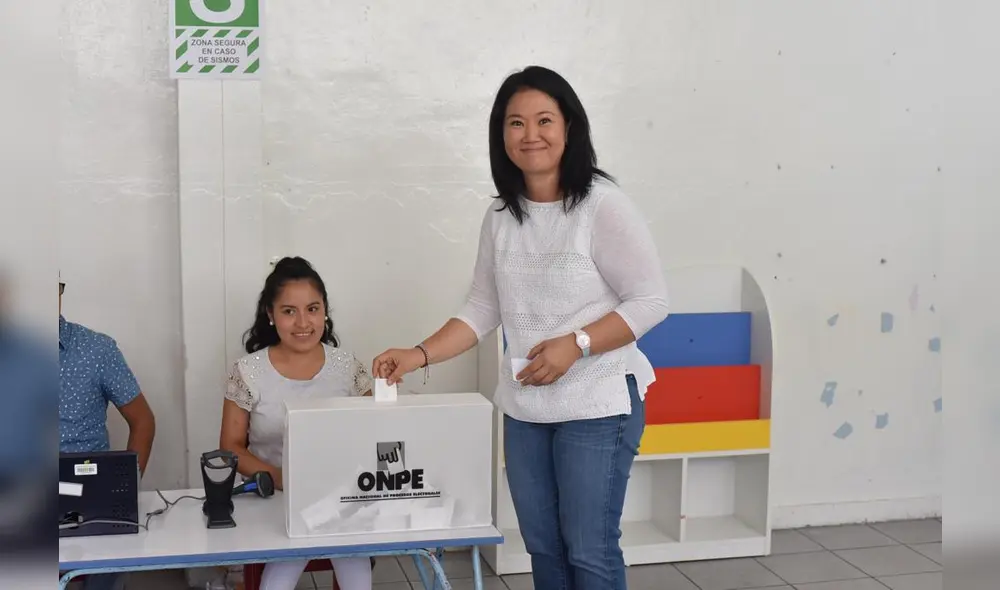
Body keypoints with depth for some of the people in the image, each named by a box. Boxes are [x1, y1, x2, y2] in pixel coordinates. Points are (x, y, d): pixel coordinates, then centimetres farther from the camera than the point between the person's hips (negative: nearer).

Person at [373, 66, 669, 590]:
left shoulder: (602, 205, -13)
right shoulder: (500, 218, 5)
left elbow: (650, 301, -12)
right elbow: (482, 310, 9)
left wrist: (576, 345, -21)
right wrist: (420, 355, -3)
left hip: (597, 407, -6)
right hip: (523, 410, 6)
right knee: (543, 547, 15)